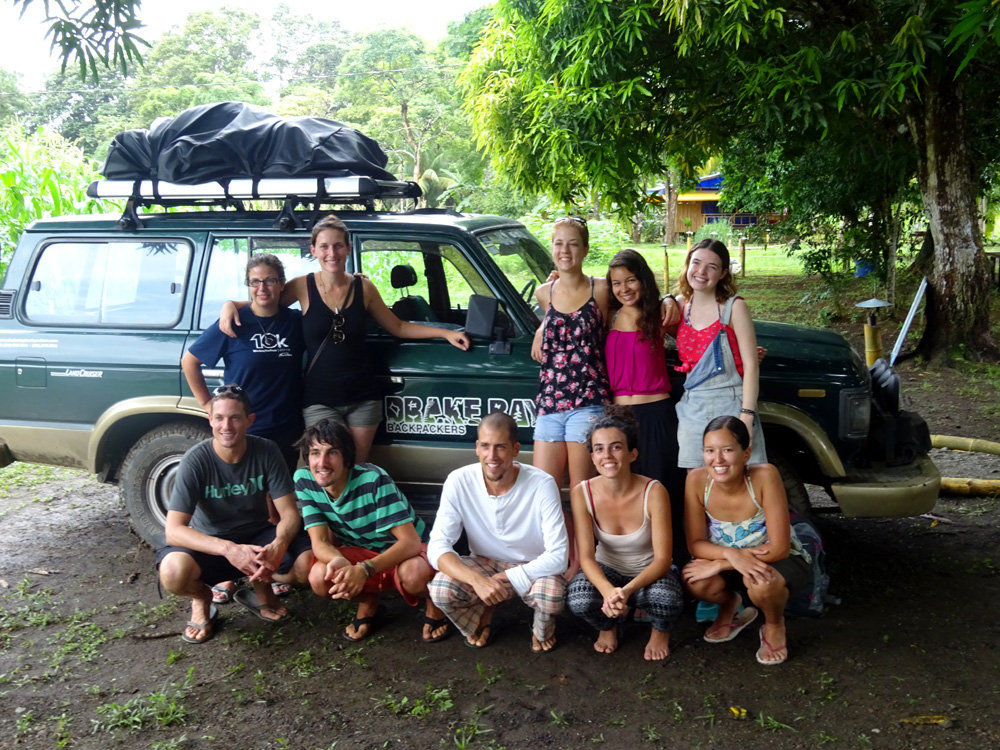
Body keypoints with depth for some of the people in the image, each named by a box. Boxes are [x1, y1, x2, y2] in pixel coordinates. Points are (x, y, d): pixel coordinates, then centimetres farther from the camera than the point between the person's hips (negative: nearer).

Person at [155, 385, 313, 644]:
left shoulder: (266, 452, -13)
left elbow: (289, 513, -13)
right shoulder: (196, 460, -19)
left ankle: (261, 589, 10)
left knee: (311, 563, -25)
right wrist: (228, 549, -41)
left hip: (257, 537, 2)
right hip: (210, 543, -2)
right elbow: (173, 530, -25)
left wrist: (278, 546, -36)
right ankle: (201, 597, 4)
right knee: (173, 572, -35)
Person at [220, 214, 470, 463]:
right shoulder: (303, 287, -4)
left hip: (363, 397, 2)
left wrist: (446, 333, 6)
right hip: (320, 398, -2)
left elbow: (398, 327, 11)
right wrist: (230, 305, -12)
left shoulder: (363, 287, 2)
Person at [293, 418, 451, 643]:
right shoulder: (304, 480, -15)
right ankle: (367, 602, 6)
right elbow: (320, 542, -17)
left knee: (413, 574, -39)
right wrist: (337, 560, -42)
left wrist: (365, 569, -48)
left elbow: (410, 541, -32)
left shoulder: (373, 480, -30)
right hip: (360, 553, 4)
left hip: (404, 551, -4)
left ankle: (434, 605, 0)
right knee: (319, 578, -28)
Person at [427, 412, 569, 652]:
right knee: (440, 589, -28)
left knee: (551, 596, -34)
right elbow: (437, 547, -21)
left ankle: (542, 630, 7)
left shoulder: (542, 485, -23)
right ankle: (484, 613, 9)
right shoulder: (459, 482, -18)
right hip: (483, 564, 1)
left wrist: (507, 578, -29)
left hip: (533, 568, -1)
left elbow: (558, 555, -23)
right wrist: (476, 580, -38)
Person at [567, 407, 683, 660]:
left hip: (649, 572, -1)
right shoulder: (583, 493, -16)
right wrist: (608, 591, -40)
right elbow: (586, 556, -18)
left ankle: (660, 631, 5)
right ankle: (608, 628, 8)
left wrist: (627, 590, -41)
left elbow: (662, 560, -22)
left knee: (666, 599, -35)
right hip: (607, 571, 1)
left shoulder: (654, 492, -22)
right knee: (578, 601, -31)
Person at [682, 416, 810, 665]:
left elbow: (779, 547, -27)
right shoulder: (697, 480, -19)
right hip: (727, 561, 3)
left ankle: (774, 626, 1)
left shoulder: (764, 476, -29)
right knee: (694, 582, -26)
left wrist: (718, 564, -27)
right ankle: (730, 604, 11)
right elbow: (695, 544, -14)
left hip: (778, 560, -3)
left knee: (760, 582, -36)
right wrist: (731, 554, -35)